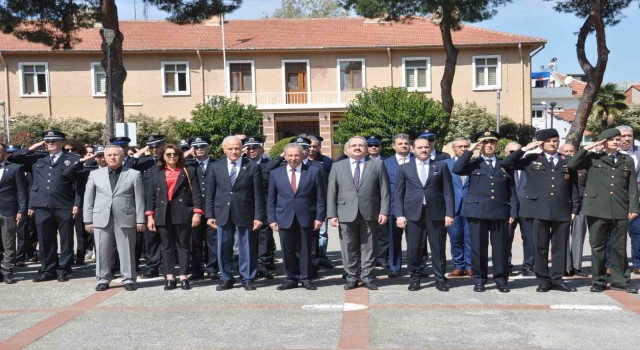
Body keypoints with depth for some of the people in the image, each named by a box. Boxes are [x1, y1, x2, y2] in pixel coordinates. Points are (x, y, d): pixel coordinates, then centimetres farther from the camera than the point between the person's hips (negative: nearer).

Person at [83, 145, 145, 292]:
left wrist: (140, 220, -2)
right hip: (101, 218, 2)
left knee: (127, 250, 2)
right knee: (102, 251, 4)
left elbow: (139, 198, 2)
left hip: (125, 218, -1)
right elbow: (88, 198, 9)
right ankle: (103, 279, 15)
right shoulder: (95, 174, 10)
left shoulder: (134, 174, 5)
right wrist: (88, 220, 3)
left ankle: (128, 279, 11)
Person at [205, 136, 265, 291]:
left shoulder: (253, 167, -2)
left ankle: (247, 279, 18)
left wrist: (259, 216, -8)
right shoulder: (216, 167, 5)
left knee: (247, 248, 5)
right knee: (223, 248, 9)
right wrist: (209, 214, 0)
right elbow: (209, 193, 6)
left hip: (244, 214, -2)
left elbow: (258, 194, -3)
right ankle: (226, 279, 22)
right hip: (222, 214, 2)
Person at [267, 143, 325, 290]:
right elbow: (271, 199, 8)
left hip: (306, 218, -1)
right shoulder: (275, 173, 6)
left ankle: (305, 279, 17)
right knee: (288, 251, 6)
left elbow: (320, 197, 1)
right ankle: (291, 279, 17)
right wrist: (272, 219, 1)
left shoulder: (314, 171, 2)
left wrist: (319, 217, -5)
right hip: (284, 218, 1)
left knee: (305, 250, 6)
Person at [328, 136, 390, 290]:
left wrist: (384, 212, -6)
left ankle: (367, 276, 16)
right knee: (349, 248, 6)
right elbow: (331, 193, 6)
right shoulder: (337, 166, 9)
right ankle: (352, 277, 17)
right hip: (346, 214, 1)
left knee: (369, 248, 5)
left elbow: (384, 191, 2)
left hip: (370, 214, -1)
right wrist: (332, 214, -2)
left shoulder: (377, 164, 6)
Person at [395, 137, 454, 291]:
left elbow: (448, 192, 5)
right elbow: (399, 194, 6)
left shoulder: (441, 166, 9)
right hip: (413, 213, 0)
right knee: (414, 248, 3)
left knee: (439, 248, 3)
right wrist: (399, 215, -4)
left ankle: (440, 279, 14)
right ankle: (415, 278, 16)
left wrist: (449, 213, -4)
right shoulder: (404, 168, 9)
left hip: (436, 213, 0)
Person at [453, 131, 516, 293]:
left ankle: (501, 280, 13)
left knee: (501, 247, 3)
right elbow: (457, 169, -12)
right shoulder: (474, 164, 9)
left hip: (500, 212, 1)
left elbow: (511, 191, 12)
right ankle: (479, 280, 11)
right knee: (478, 247, 2)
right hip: (477, 211, -1)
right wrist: (470, 150, -8)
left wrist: (513, 212, 3)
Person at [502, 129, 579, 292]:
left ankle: (557, 280, 15)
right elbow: (505, 163, -1)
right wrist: (524, 149, -4)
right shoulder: (532, 159, 6)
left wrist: (574, 209, 6)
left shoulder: (568, 162, 12)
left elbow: (574, 187, 12)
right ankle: (543, 280, 12)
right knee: (540, 247, 3)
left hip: (562, 211, 2)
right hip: (539, 210, -2)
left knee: (560, 247, 6)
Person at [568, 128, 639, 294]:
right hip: (597, 210, -2)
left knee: (619, 248, 7)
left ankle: (620, 280, 17)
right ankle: (599, 281, 13)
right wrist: (587, 148, -7)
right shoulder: (593, 158, 6)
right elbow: (571, 165, -8)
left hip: (620, 211, 2)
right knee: (597, 247, 4)